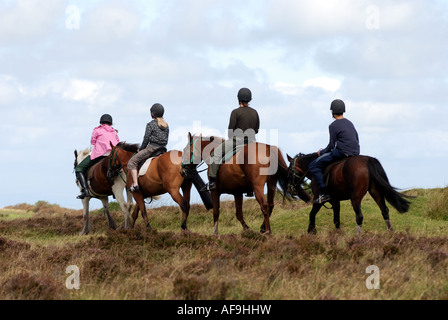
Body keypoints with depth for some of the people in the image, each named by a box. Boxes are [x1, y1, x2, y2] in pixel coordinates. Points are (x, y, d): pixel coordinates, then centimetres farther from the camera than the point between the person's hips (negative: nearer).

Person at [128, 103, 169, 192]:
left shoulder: (151, 125, -9)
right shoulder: (166, 125, 11)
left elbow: (146, 139, -9)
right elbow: (166, 140, 14)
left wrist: (141, 149, 6)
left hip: (152, 148, -8)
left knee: (132, 162, -2)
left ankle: (135, 184, -16)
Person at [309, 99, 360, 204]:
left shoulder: (333, 126, -9)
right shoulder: (350, 123, 15)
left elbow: (332, 145, -9)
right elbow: (357, 139, 22)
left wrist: (322, 152, 7)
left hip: (341, 153, -9)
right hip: (355, 153, 9)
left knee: (313, 166, -3)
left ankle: (324, 193, -12)